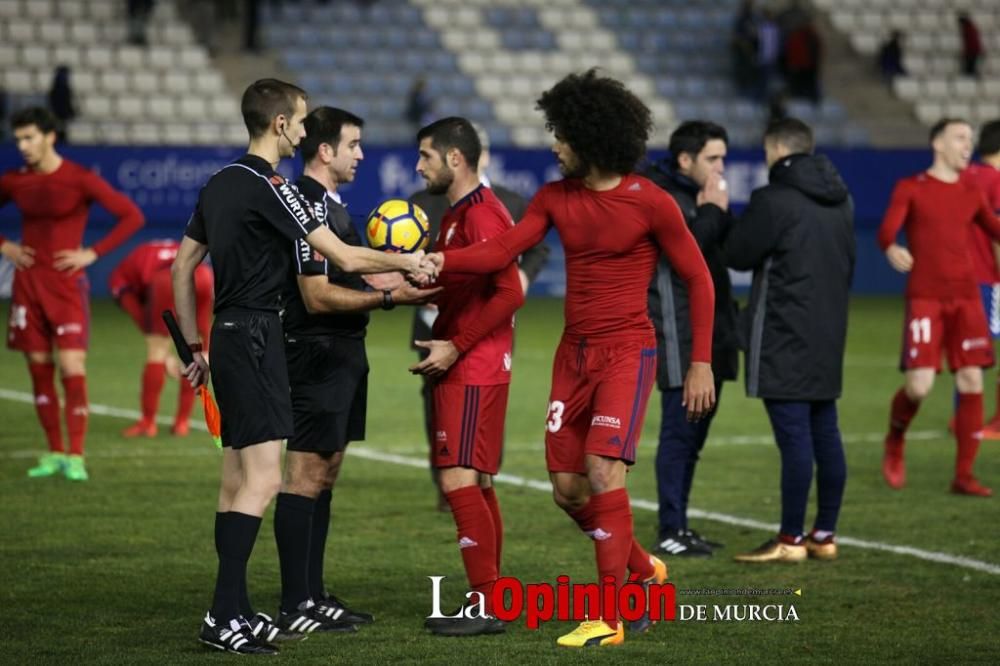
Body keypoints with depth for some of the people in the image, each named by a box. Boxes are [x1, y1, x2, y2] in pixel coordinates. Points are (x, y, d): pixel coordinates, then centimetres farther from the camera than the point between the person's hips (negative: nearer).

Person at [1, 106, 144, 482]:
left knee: (72, 369, -11)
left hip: (67, 285, -4)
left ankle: (76, 458, -8)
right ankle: (54, 454, 14)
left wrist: (92, 254, -12)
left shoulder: (80, 180, -7)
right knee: (40, 370, 6)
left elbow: (131, 216, -9)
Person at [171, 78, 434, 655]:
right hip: (255, 336, -10)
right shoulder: (269, 187, -14)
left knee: (238, 478, 12)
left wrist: (196, 346, 24)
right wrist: (407, 262, 2)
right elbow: (345, 258, -13)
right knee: (264, 479, -13)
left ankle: (233, 611, 14)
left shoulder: (221, 183, 13)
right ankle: (224, 617, -18)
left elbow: (183, 266, 19)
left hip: (229, 335, 10)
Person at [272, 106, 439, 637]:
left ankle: (312, 597, 18)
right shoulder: (308, 205, -17)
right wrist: (387, 298, -20)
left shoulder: (329, 203, 16)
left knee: (324, 475, 13)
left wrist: (388, 279, 14)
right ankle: (294, 609, -7)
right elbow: (317, 296, -20)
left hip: (342, 354, 11)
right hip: (317, 355, -11)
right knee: (305, 477, -8)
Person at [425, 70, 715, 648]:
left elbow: (698, 279, -5)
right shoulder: (557, 198, 4)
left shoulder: (650, 203, -11)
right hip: (575, 354, 6)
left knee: (603, 473, -18)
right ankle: (645, 571, 31)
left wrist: (702, 363, -7)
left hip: (627, 352, -6)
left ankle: (610, 619, -11)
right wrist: (440, 260, -20)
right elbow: (503, 251, -3)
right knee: (568, 487, 7)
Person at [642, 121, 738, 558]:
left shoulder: (700, 196, 18)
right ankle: (669, 532, -7)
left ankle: (679, 525, 16)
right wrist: (715, 211, -14)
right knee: (679, 431, -9)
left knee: (693, 434, 11)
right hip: (678, 335, -9)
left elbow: (732, 250, 18)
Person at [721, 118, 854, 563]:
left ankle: (790, 540, -3)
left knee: (794, 438, -6)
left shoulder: (774, 200, -13)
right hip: (828, 337, 8)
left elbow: (737, 255, -8)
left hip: (784, 339, -8)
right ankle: (825, 535, 16)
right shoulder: (840, 201, 12)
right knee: (825, 435, 10)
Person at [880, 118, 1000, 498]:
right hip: (925, 298, -4)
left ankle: (964, 476, 4)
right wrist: (891, 249, -33)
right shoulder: (910, 189, 1)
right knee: (919, 385, -13)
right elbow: (886, 231, -10)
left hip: (965, 298, 4)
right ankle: (895, 442, 19)